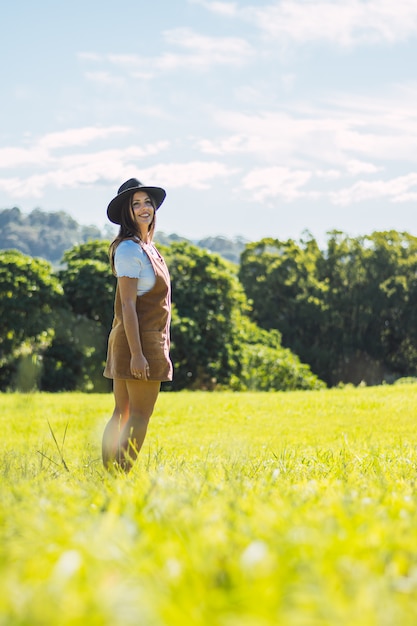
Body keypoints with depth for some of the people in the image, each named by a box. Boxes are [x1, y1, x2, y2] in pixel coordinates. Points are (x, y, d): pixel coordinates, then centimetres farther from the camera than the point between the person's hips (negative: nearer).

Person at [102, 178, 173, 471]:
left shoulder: (147, 247, 15)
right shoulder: (129, 249, -14)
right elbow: (128, 305, -19)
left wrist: (163, 342, 21)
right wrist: (137, 353, -23)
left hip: (151, 339, 10)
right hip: (139, 340, -10)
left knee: (123, 413, 11)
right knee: (140, 415, -7)